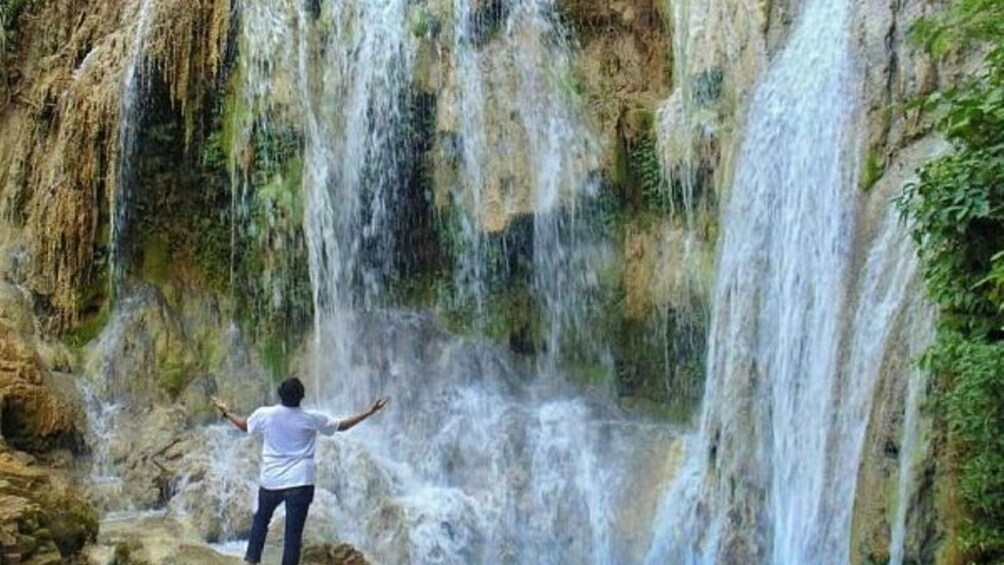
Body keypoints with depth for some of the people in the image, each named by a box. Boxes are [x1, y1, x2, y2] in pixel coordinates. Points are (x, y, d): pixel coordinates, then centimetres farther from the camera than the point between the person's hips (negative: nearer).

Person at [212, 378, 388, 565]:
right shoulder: (313, 418, -7)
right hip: (300, 482, -2)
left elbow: (244, 425, 15)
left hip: (270, 481, 2)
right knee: (294, 530, 0)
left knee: (261, 518, 26)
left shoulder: (265, 414, -5)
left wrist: (226, 412, 32)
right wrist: (369, 412, 11)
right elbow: (342, 425, 4)